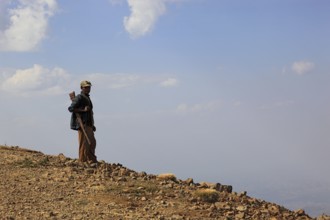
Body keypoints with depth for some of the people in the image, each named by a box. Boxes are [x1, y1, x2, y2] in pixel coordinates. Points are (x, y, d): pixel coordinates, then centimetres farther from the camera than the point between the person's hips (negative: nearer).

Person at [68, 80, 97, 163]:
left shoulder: (87, 98, 21)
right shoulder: (79, 98, -8)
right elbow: (70, 108, -17)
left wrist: (92, 125, 23)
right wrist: (83, 110, -23)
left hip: (88, 125, 10)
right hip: (82, 124, -10)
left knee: (92, 142, 9)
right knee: (84, 143, -10)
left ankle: (92, 161, 14)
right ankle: (82, 161, -8)